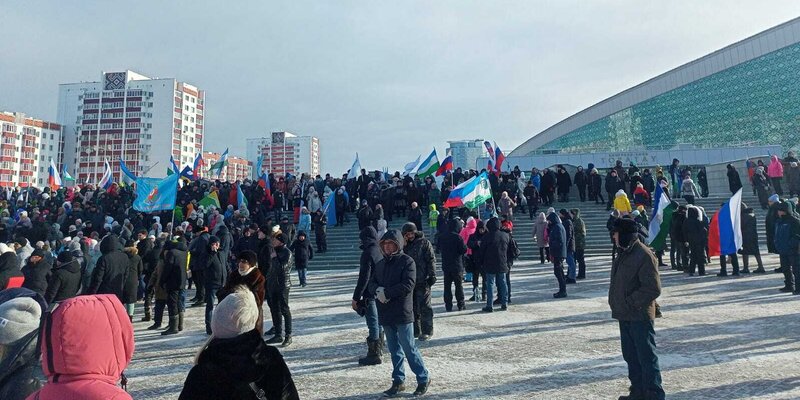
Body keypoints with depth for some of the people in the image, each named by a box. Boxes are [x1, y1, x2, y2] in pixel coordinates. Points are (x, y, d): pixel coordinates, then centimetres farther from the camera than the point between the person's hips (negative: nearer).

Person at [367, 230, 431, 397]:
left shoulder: (407, 261, -8)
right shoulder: (380, 264, 13)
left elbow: (408, 284, -18)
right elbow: (371, 283, 10)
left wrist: (386, 293, -17)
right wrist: (378, 290, -13)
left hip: (402, 313, -6)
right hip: (385, 314, 6)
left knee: (409, 348, -1)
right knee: (394, 349, 15)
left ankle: (423, 379, 16)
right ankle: (398, 381, 27)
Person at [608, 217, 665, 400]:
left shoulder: (644, 255, -18)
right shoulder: (623, 253, 10)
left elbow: (653, 289, -20)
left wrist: (630, 302, -16)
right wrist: (616, 303, 10)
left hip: (640, 316, -9)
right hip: (625, 315, 9)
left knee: (647, 357, 2)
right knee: (631, 356, 18)